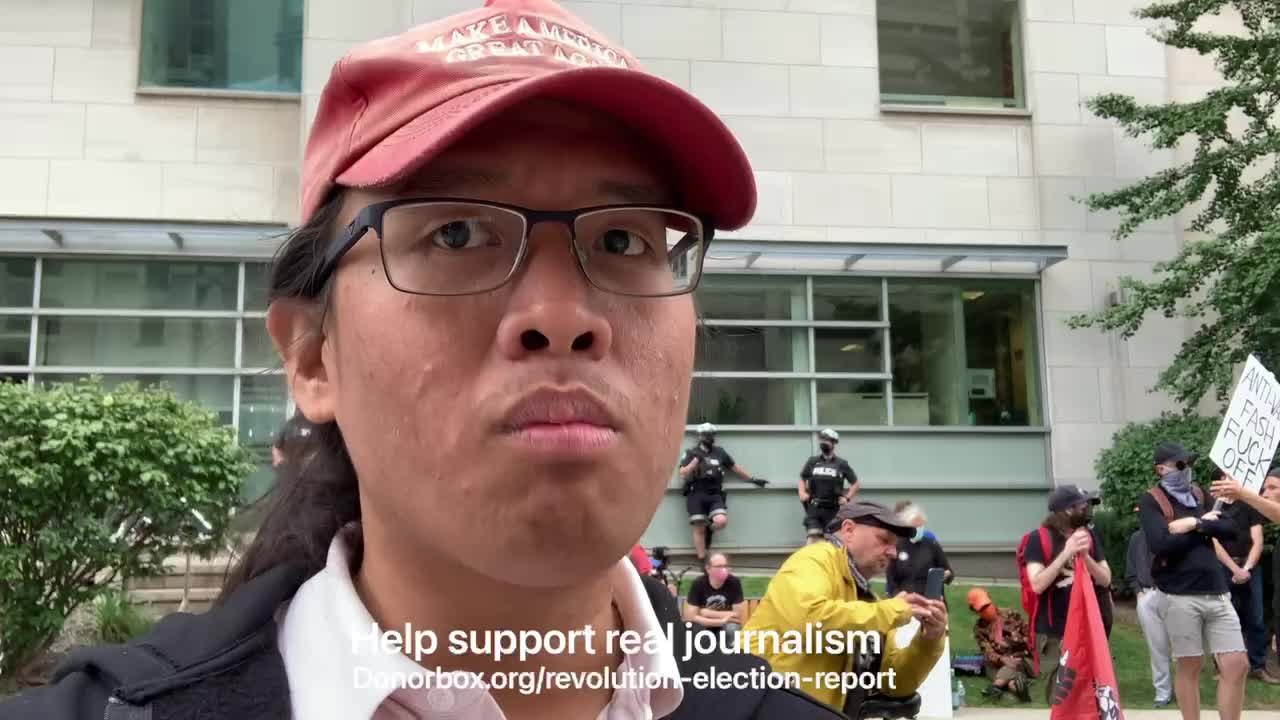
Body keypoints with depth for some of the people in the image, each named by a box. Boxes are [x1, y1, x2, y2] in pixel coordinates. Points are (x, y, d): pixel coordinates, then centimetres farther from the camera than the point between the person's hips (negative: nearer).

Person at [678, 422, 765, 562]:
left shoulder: (719, 452, 12)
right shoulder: (691, 453, 3)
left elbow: (735, 468, 22)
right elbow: (683, 475, -7)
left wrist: (752, 479, 25)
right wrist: (697, 459, -14)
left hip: (715, 495, 2)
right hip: (696, 495, -2)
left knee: (721, 522, -21)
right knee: (699, 529, -4)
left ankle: (709, 528, 15)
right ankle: (702, 562, 5)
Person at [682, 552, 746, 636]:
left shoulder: (734, 582, -16)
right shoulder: (698, 584, -16)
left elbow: (738, 615, -15)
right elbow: (691, 617, -20)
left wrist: (708, 613, -15)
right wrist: (721, 621, -25)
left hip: (727, 626, 0)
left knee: (732, 628, -32)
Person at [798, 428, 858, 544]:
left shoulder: (842, 464, 2)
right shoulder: (812, 461, 6)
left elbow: (855, 484, 10)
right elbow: (802, 478, 20)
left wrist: (847, 498, -1)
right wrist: (802, 493, 5)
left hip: (833, 509, 0)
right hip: (814, 507, 0)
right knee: (813, 537, -13)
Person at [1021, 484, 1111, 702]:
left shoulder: (1090, 536, 7)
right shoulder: (1040, 539, -9)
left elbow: (1105, 579, 3)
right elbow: (1037, 584, -19)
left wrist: (1085, 556, -16)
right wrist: (1066, 553, -25)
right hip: (1054, 636, -5)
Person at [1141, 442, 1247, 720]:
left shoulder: (1199, 494, 14)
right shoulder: (1150, 501, -5)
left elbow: (1231, 530, 5)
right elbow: (1160, 544, -19)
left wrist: (1197, 524, -12)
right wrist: (1206, 527, -8)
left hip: (1216, 593, 5)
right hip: (1181, 596, -5)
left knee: (1237, 665, 1)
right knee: (1188, 667, 4)